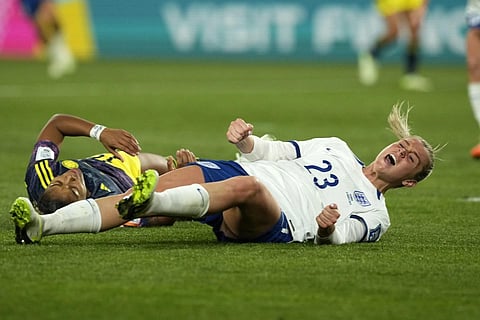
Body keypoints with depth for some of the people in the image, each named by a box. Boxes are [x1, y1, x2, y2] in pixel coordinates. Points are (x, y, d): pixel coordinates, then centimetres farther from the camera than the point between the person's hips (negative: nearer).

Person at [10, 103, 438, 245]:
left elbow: (340, 236, -1)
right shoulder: (336, 148, 33)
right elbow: (274, 151, 29)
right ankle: (42, 225, -38)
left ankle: (149, 203, -65)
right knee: (167, 181, -24)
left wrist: (328, 229, -25)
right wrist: (247, 140, 7)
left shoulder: (374, 214, 17)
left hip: (273, 221, -5)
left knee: (247, 187, -41)